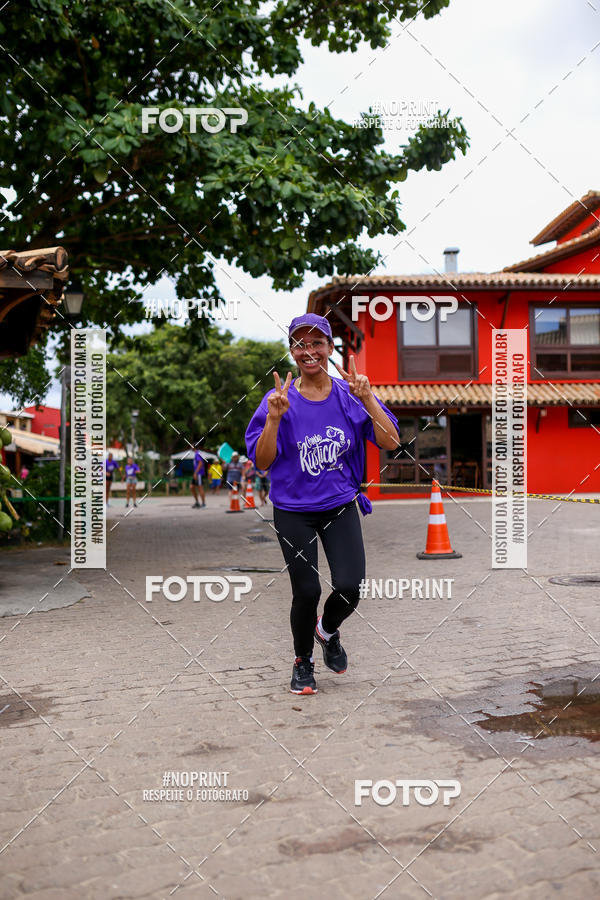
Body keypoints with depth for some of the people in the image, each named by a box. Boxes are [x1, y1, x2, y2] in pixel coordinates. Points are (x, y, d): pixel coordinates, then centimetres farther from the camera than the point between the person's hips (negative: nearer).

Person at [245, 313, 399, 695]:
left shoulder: (350, 395, -2)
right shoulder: (280, 399, -6)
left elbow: (391, 442, -8)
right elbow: (262, 461, -9)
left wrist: (367, 399, -18)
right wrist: (274, 418, -22)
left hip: (341, 507, 1)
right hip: (293, 511, -1)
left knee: (349, 588, -10)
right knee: (307, 591, 0)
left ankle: (328, 630, 27)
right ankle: (303, 661, 29)